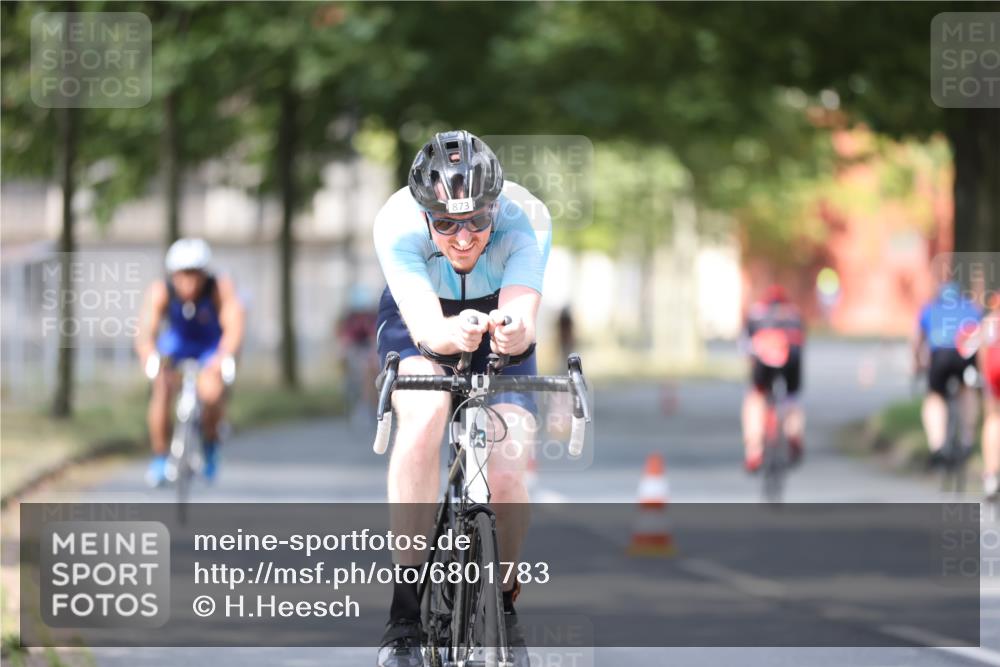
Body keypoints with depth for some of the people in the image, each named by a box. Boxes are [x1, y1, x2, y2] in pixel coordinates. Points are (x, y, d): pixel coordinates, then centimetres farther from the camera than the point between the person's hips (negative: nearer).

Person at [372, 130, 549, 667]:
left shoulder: (525, 219, -33)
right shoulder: (397, 223, -34)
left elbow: (523, 316, -45)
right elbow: (424, 325, -45)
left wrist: (514, 331, -69)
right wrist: (453, 334, -68)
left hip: (498, 314, 1)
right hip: (419, 320, -1)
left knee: (507, 478, -18)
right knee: (424, 414, -34)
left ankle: (503, 608, 12)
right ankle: (406, 613, -29)